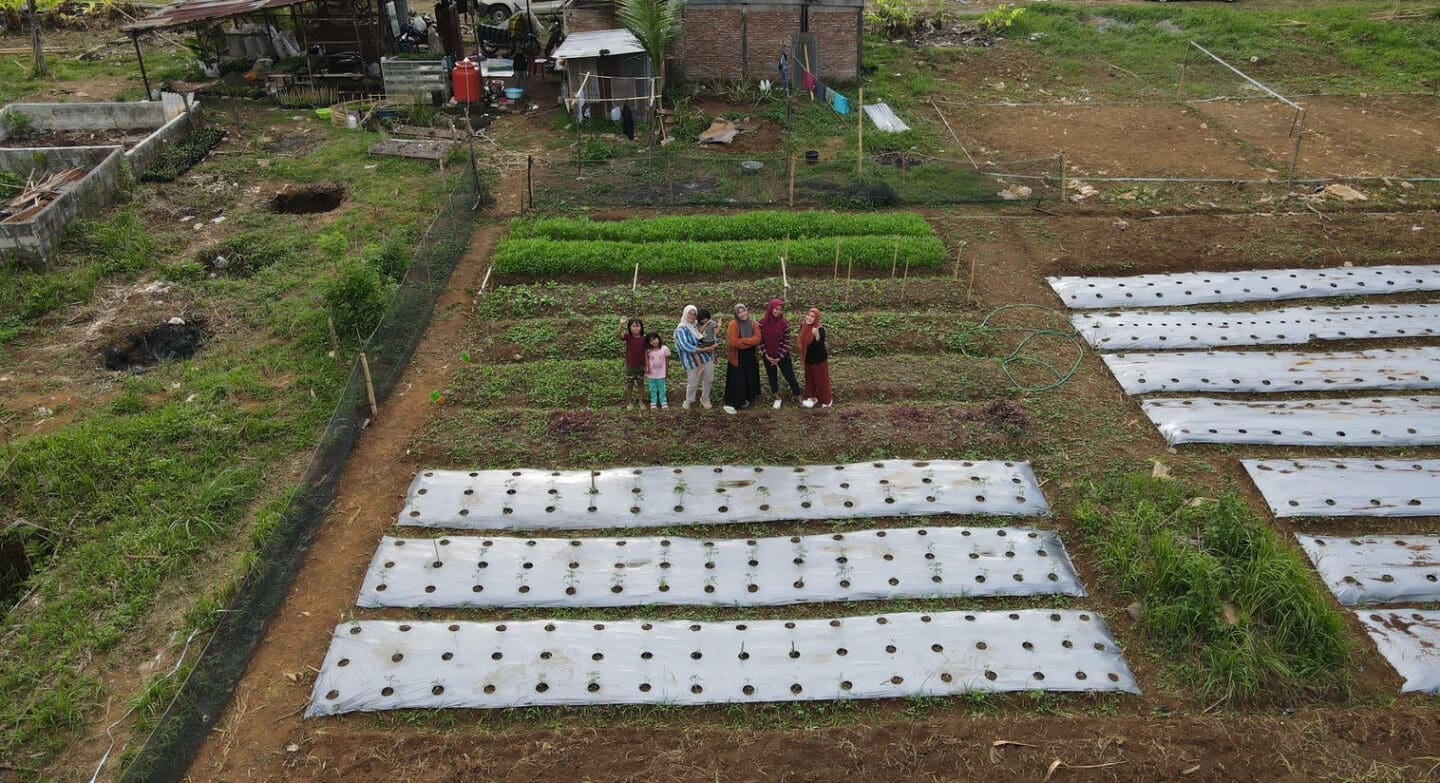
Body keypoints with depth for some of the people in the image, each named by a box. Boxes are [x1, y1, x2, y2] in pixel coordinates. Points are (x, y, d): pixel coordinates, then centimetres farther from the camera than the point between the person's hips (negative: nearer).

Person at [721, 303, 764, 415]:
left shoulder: (753, 324, 1)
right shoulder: (733, 325, -13)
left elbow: (757, 338, -10)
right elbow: (734, 342, -21)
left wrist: (742, 340, -20)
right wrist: (749, 341, -16)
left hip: (751, 357, 5)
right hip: (738, 357, -5)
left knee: (749, 378, 14)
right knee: (736, 380, -5)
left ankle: (744, 399, 31)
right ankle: (730, 404, 1)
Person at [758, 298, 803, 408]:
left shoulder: (785, 324, -13)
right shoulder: (763, 322, -9)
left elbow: (787, 342, -10)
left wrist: (780, 358, -12)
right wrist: (766, 355, -9)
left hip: (782, 356, -2)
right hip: (768, 356, 2)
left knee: (790, 376, 3)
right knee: (772, 377, 14)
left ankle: (800, 399, 12)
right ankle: (777, 398, 30)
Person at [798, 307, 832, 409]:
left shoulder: (820, 329, -25)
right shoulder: (804, 327, -4)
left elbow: (820, 345, -36)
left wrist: (817, 334, -53)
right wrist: (802, 357, 15)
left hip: (819, 360, -7)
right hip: (808, 359, 7)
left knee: (821, 380, 7)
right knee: (809, 379, 19)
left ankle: (827, 400, 25)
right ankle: (812, 397, 36)